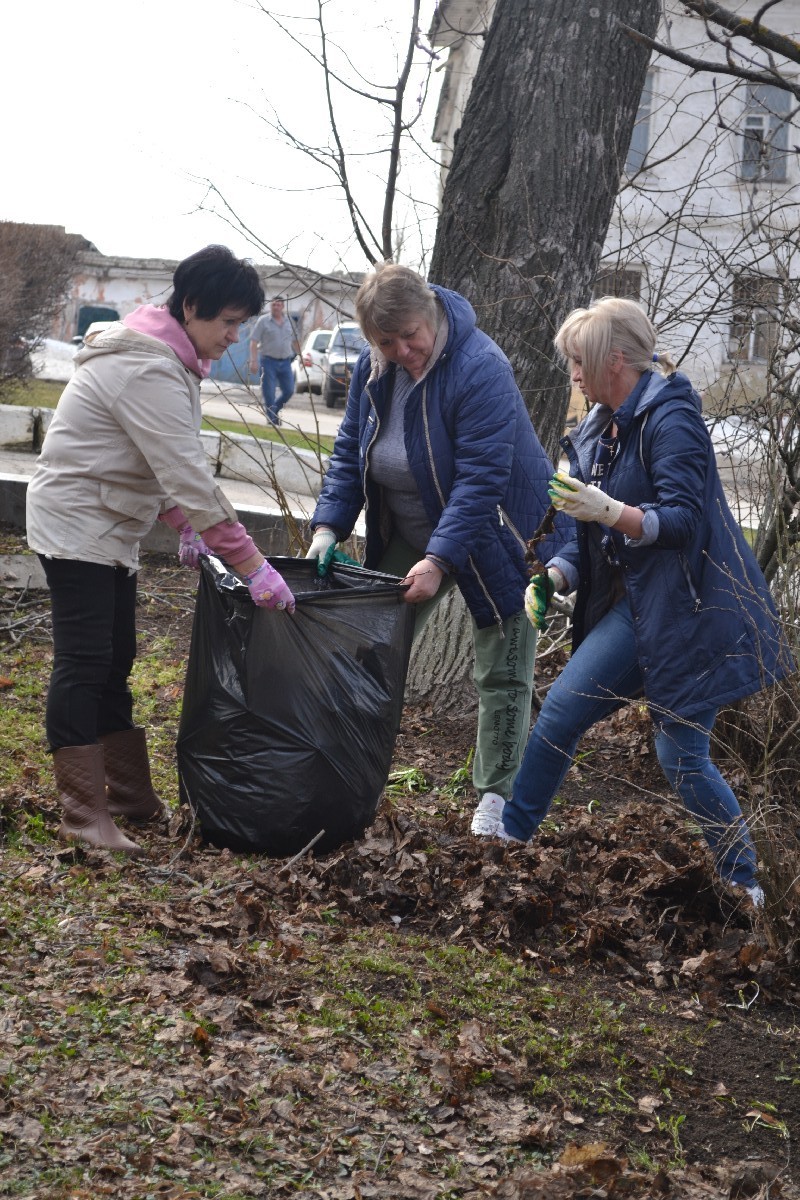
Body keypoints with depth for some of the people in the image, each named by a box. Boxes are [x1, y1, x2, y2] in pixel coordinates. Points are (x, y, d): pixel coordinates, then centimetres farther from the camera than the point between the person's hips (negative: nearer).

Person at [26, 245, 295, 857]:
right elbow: (191, 478, -30)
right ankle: (84, 813, -6)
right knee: (84, 663, -9)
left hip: (110, 527, 10)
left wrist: (186, 524, 3)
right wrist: (251, 565, -29)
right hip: (76, 525, -10)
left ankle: (130, 794, 22)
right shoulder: (149, 371, -26)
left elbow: (171, 461, 15)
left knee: (115, 661, 14)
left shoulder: (166, 356, 8)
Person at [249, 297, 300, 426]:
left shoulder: (289, 321, 8)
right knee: (269, 393, -3)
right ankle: (272, 418, 7)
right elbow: (254, 342, -7)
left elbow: (295, 341, 18)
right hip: (269, 361, -4)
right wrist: (253, 361, -15)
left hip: (285, 361, 4)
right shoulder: (263, 321, -4)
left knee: (288, 390, 3)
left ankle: (274, 409, 27)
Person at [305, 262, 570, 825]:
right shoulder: (373, 369, -7)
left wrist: (439, 559, -38)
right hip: (409, 535, 6)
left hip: (495, 538, -6)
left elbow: (481, 479, -32)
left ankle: (497, 797, 11)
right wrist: (328, 526, -10)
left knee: (502, 674, 0)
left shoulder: (480, 368, -29)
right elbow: (350, 452, 3)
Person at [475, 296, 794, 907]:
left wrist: (610, 511, -36)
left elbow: (683, 519, -22)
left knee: (680, 754, -5)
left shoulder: (670, 419, -14)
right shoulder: (599, 430, 13)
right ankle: (511, 832, 13)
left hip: (687, 607, -8)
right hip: (632, 604, 8)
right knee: (560, 712, 1)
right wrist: (554, 576, 0)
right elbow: (596, 532, 17)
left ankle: (743, 879, 12)